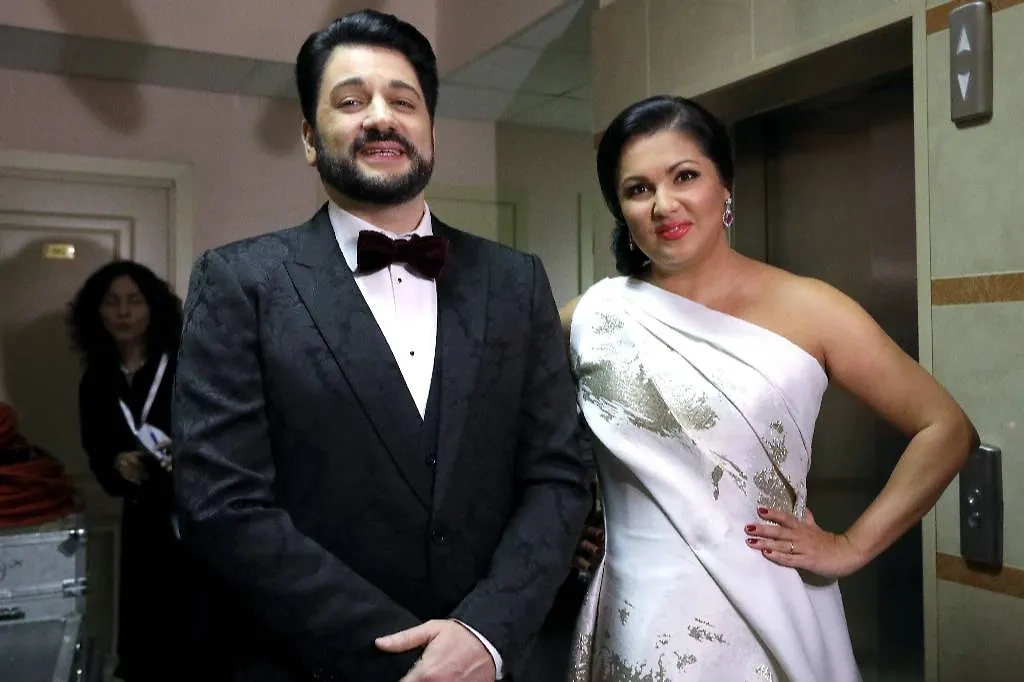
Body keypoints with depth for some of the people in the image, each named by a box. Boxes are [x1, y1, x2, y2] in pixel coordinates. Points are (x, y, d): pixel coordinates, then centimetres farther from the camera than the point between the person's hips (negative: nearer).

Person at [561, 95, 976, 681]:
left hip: (769, 616, 0)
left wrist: (853, 546, -5)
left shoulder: (807, 310, -6)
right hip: (641, 620, 1)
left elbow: (946, 428, -2)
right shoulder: (595, 315, -3)